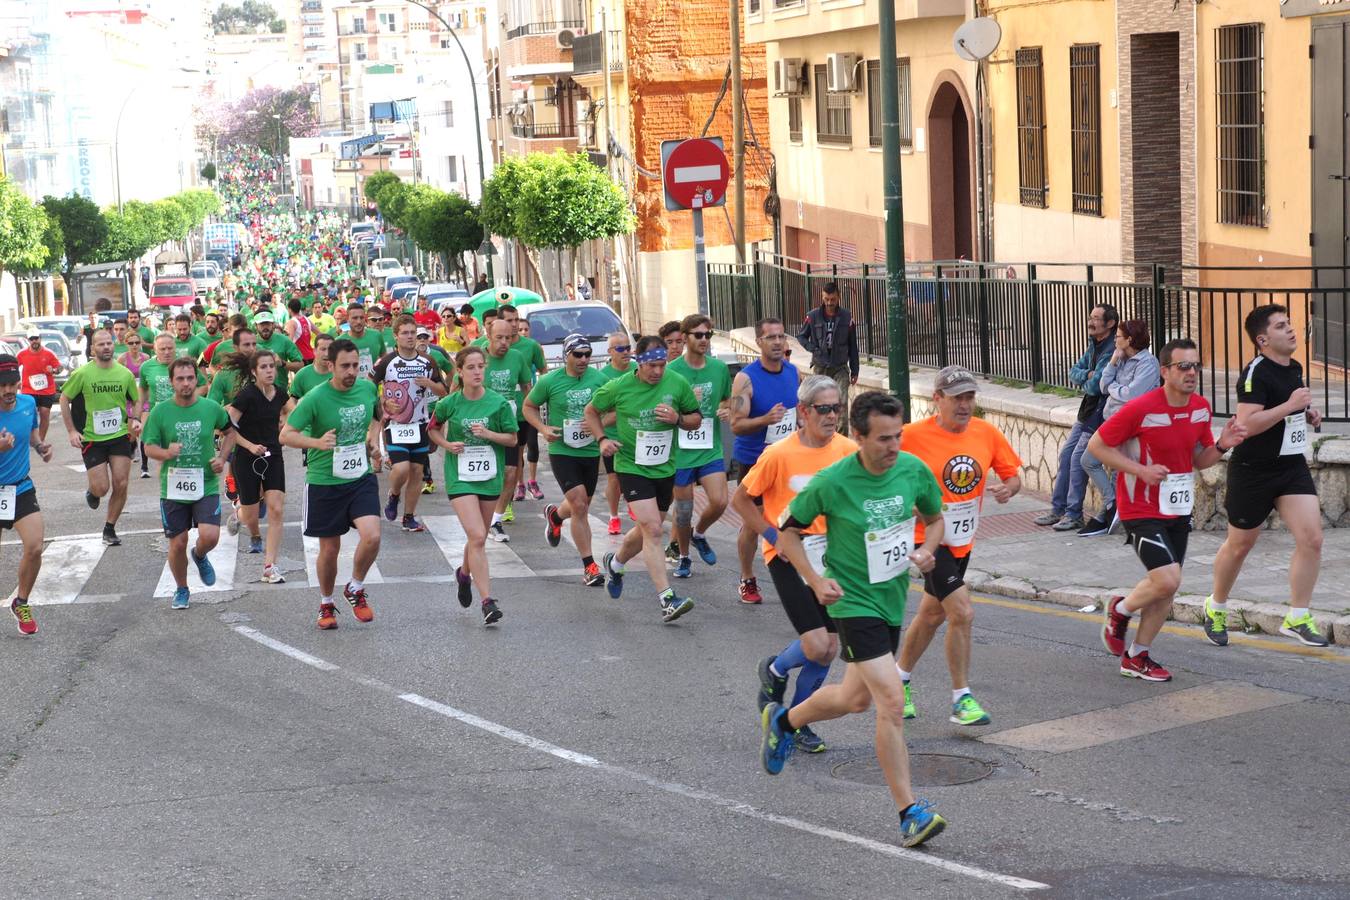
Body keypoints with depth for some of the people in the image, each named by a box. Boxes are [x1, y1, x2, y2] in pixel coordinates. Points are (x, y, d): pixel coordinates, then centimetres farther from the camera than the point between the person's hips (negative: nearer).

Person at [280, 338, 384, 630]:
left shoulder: (368, 387, -2)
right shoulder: (316, 398, -16)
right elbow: (286, 435, -15)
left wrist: (373, 439, 6)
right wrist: (317, 442, -31)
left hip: (361, 477, 3)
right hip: (324, 483, -3)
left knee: (372, 535, -17)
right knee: (329, 549, 7)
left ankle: (355, 589, 10)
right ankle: (326, 604, 32)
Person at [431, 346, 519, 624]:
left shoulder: (498, 402, -5)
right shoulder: (449, 404, -5)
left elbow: (512, 438, 1)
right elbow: (433, 429, 14)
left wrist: (488, 434, -16)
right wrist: (447, 445, -5)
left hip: (490, 476, 2)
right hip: (460, 477, -2)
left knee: (478, 538, 15)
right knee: (477, 537, -16)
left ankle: (464, 573, 47)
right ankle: (487, 601, -15)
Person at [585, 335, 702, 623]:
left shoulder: (677, 384, -4)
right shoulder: (618, 387, -9)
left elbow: (696, 419, 6)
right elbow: (591, 410, 9)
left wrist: (678, 419, -15)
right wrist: (602, 439, -6)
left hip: (665, 468, 4)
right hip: (632, 466, -4)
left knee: (648, 530, 18)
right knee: (652, 529, -17)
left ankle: (614, 563, 49)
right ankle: (667, 599, -20)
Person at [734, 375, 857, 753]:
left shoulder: (848, 450, -4)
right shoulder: (780, 455, -15)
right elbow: (741, 499, -4)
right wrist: (773, 535, -11)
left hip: (831, 555, 5)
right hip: (789, 556, -4)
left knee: (829, 648, 4)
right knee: (817, 645, -13)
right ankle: (774, 670, 20)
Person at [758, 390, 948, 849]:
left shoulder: (914, 470, -7)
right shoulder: (832, 482, -19)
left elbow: (934, 518, 12)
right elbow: (788, 531, -5)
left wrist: (927, 551, -9)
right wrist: (816, 581, -15)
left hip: (892, 598, 6)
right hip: (853, 601, -6)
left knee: (857, 697, 22)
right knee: (891, 701, -16)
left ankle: (783, 721, 51)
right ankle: (910, 813, -11)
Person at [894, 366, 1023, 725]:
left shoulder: (987, 433, -3)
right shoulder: (913, 435, -16)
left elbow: (1013, 475, 6)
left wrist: (1008, 489, -16)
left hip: (962, 539, 6)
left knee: (932, 613, 20)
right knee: (962, 612, -15)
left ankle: (900, 679, 40)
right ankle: (961, 699, -4)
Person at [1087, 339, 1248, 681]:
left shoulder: (1201, 408, 2)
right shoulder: (1141, 408, -20)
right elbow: (1097, 445, -13)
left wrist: (1222, 445, -8)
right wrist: (1141, 470, -22)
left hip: (1179, 509, 7)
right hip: (1141, 510, -7)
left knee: (1165, 588, 10)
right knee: (1167, 581, -18)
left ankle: (1136, 656, 26)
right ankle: (1120, 610, 12)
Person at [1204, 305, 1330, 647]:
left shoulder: (1294, 368, 9)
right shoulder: (1256, 373, -17)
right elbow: (1247, 424, -27)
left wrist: (1308, 414, 8)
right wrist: (1289, 405, -27)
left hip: (1292, 465, 7)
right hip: (1253, 470, -6)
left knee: (1311, 538, -9)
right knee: (1240, 545, 9)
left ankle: (1297, 618, 1)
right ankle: (1216, 608, 33)